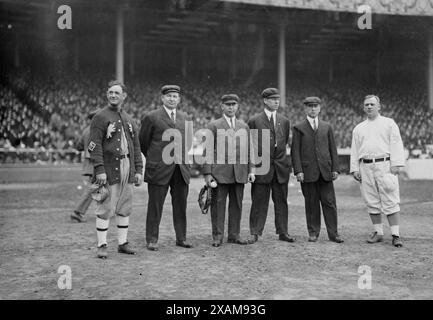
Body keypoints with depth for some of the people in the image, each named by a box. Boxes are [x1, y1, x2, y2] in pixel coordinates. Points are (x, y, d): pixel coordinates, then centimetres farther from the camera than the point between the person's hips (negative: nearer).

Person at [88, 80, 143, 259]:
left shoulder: (129, 119, 16)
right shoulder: (100, 117, -2)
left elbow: (136, 146, 18)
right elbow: (94, 145, -10)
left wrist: (138, 170, 10)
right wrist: (99, 170, -19)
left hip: (127, 169, 6)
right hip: (109, 169, -6)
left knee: (125, 207, 9)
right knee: (105, 208, -4)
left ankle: (123, 243, 18)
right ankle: (102, 246, 3)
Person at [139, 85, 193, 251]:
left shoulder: (185, 118, 12)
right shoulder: (151, 117, -2)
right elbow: (142, 142, 4)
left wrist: (183, 156, 15)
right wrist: (153, 158, 10)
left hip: (181, 169, 4)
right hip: (159, 169, -4)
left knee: (181, 205, 8)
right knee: (155, 205, 1)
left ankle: (181, 238, 18)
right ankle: (152, 239, 9)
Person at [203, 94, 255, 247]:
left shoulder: (244, 126, 16)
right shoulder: (214, 126, 4)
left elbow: (248, 150, 16)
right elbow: (208, 151, 0)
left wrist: (251, 170, 7)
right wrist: (207, 173, -7)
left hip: (239, 173, 3)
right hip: (219, 172, -3)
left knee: (237, 203, 5)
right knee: (218, 203, -1)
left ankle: (234, 234, 14)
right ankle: (217, 236, 6)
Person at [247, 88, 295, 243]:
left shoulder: (284, 121, 11)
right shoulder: (254, 121, 0)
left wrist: (282, 158, 13)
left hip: (281, 166, 3)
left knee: (281, 201, 8)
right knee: (259, 202, 0)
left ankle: (282, 232, 15)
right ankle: (255, 233, 7)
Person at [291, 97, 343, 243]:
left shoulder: (327, 127, 14)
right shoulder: (298, 128, 6)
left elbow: (333, 149, 13)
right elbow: (295, 151, 1)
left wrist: (335, 169, 4)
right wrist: (298, 171, -9)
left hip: (325, 171, 2)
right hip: (308, 172, -2)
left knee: (329, 203, 0)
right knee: (311, 203, 3)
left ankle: (333, 233, 6)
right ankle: (313, 232, 13)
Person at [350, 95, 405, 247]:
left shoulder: (389, 123, 8)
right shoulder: (358, 129, 17)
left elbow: (396, 144, 1)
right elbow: (354, 150, 16)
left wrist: (396, 164, -9)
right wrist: (355, 169, 7)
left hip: (385, 165, -3)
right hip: (366, 167, 4)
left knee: (390, 202, -7)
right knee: (372, 202, 4)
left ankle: (396, 235, -5)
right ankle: (378, 232, 14)